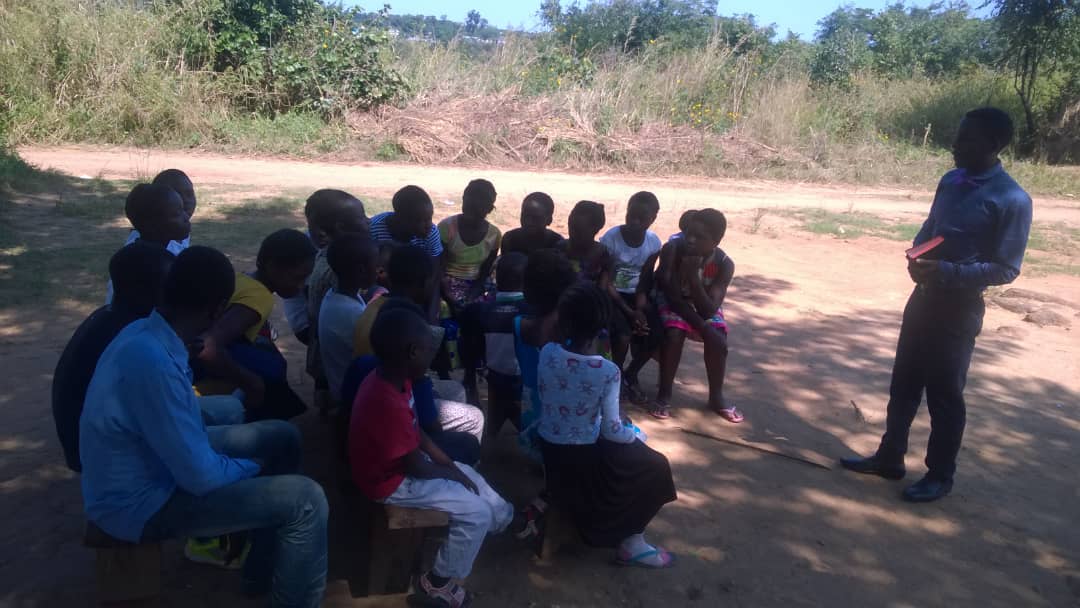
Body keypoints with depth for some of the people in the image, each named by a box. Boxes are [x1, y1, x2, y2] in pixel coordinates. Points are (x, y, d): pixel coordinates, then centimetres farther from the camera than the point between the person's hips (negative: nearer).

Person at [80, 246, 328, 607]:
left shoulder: (147, 333, -4)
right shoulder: (153, 362, -34)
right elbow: (202, 477, -27)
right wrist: (250, 466, -8)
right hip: (141, 502, -9)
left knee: (282, 439, 14)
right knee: (306, 500, -17)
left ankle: (264, 569, 27)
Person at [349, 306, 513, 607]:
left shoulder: (393, 379, -7)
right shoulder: (388, 404, -37)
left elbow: (417, 433, 5)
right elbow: (416, 467, -25)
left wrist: (452, 466, 2)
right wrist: (451, 473, -7)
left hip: (403, 459, 9)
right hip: (393, 481, -9)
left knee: (470, 477, 16)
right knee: (477, 512, -6)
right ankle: (440, 581, 12)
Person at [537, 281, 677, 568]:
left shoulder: (547, 352, -14)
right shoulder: (608, 371, -25)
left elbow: (544, 398, 2)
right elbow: (611, 430, -20)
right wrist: (634, 435, 3)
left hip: (548, 451, 6)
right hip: (582, 459, -6)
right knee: (655, 467, 17)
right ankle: (630, 543, 18)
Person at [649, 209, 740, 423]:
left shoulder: (724, 264, -23)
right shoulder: (672, 250, -29)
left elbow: (708, 310, -28)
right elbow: (672, 295, -26)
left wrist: (693, 275, -40)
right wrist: (702, 327, -29)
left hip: (704, 306, 2)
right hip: (672, 301, -2)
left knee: (718, 341, -21)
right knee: (674, 334, -29)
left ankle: (716, 397, 3)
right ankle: (664, 394, -11)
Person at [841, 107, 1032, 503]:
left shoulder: (1012, 200, -15)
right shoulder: (950, 182, 6)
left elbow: (1006, 270, -15)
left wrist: (946, 272, -25)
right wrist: (917, 256, -4)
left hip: (958, 307, -7)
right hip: (924, 296, 7)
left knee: (944, 395, 5)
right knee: (903, 383, 15)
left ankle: (939, 475, 23)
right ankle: (889, 457, 29)